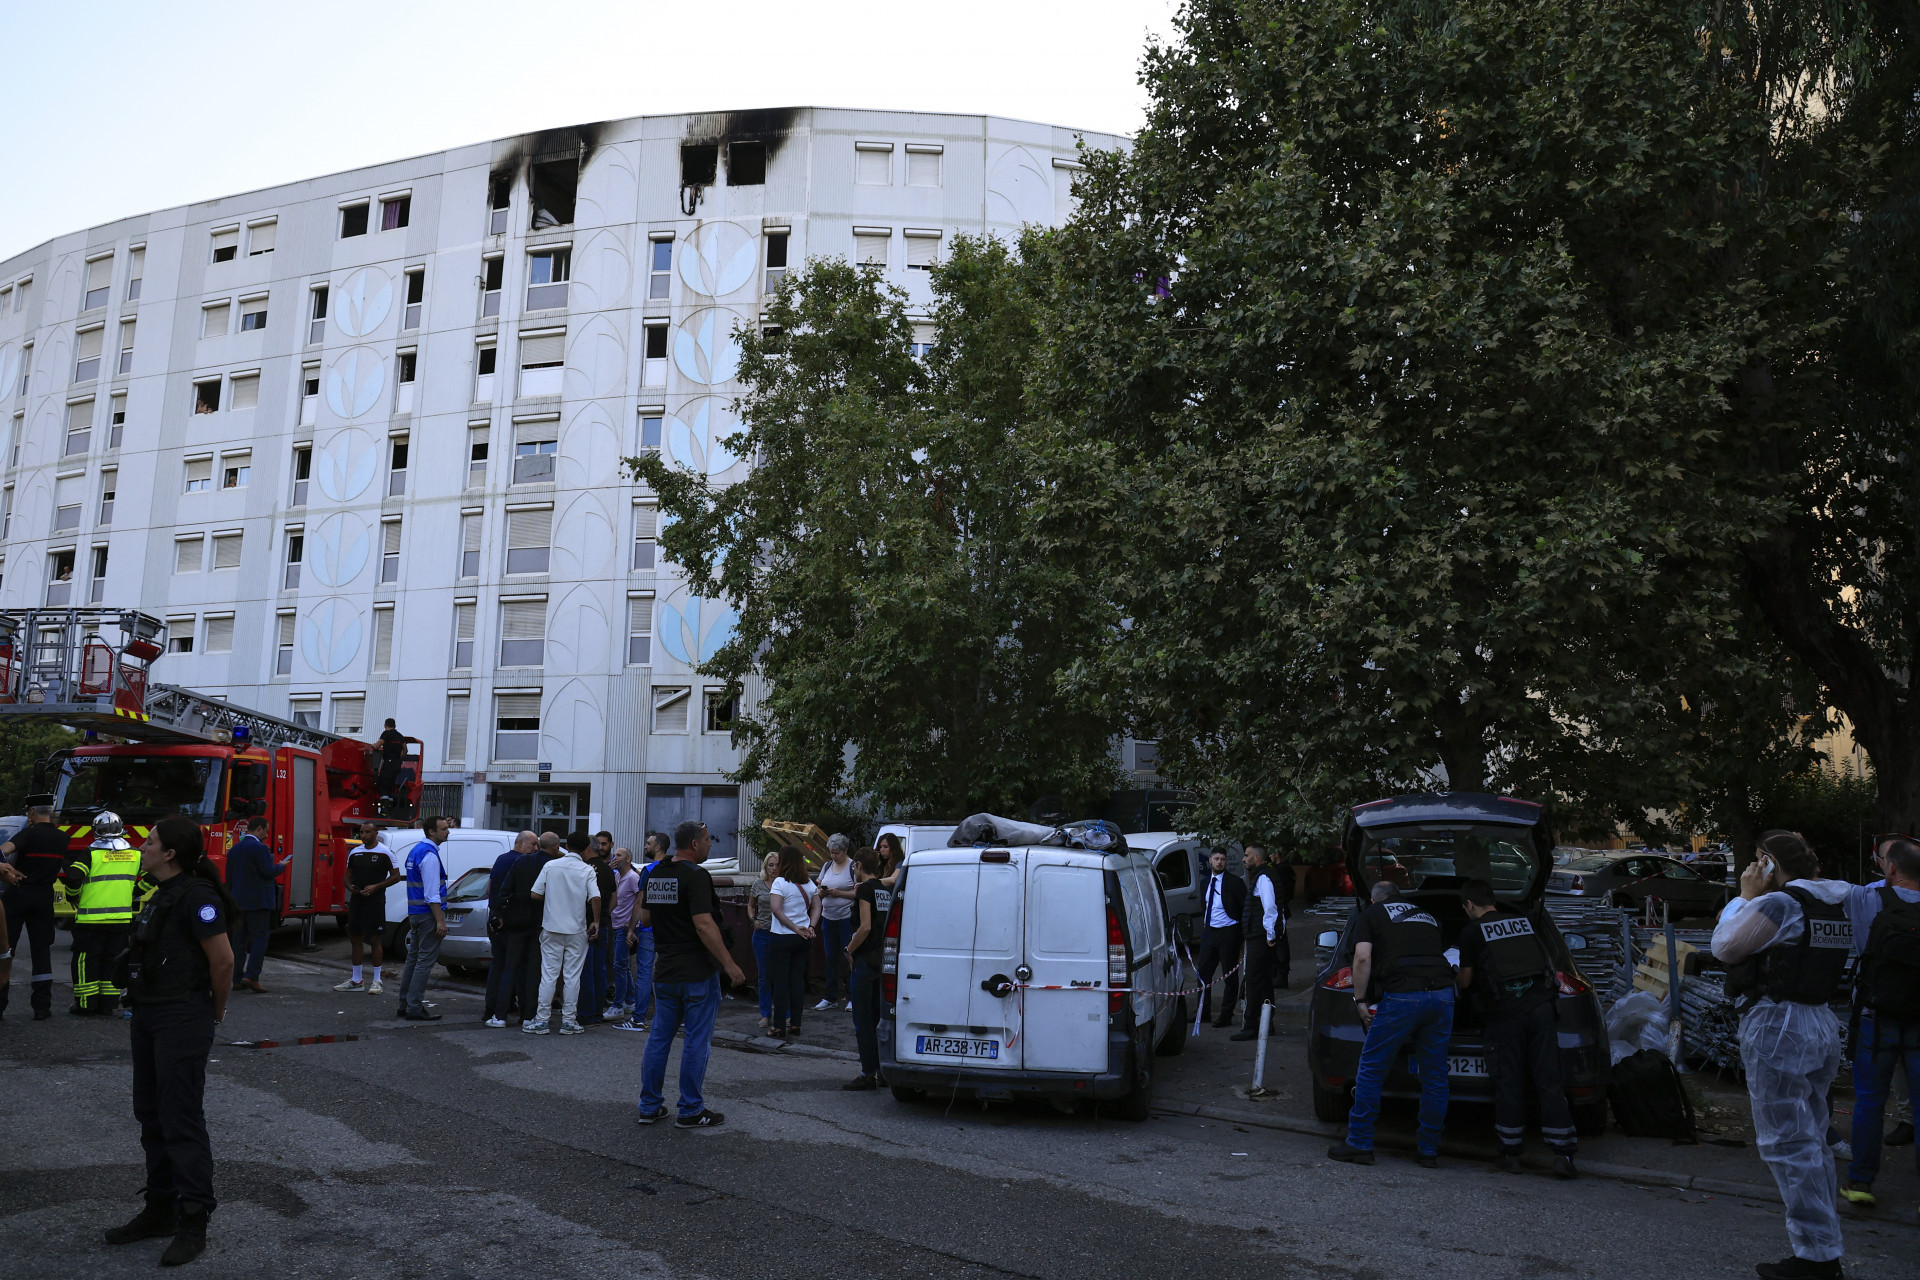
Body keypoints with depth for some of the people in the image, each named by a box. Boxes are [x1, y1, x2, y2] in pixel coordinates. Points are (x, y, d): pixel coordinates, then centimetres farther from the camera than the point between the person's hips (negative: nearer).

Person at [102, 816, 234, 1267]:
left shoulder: (195, 896, -18)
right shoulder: (163, 895, 13)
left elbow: (223, 960, -20)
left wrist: (216, 1012, -7)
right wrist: (140, 1012, 17)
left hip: (181, 1020, -10)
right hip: (150, 1018, 10)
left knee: (181, 1121, -5)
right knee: (151, 1115, 16)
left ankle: (194, 1223, 2)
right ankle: (161, 1210, 27)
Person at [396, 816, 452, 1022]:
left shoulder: (416, 850, 14)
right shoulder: (429, 855, -17)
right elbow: (431, 893, -20)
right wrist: (440, 921, -20)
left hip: (415, 913, 10)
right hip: (428, 913, -10)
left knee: (413, 959, 15)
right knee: (425, 961, -6)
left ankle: (405, 1005, 21)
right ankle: (414, 1008, -4)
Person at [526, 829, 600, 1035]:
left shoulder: (550, 866, -1)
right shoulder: (587, 871, -4)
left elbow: (535, 894, -2)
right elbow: (595, 898, -13)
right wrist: (596, 922, -1)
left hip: (552, 928, 1)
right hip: (577, 930, -1)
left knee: (549, 974, 5)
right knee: (572, 976, 5)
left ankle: (542, 1020, 5)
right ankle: (568, 1020, 7)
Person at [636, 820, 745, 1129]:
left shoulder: (655, 874, 9)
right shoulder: (695, 875, -17)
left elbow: (645, 917, 18)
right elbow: (704, 925, -23)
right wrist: (729, 964, -20)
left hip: (664, 971, 8)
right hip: (697, 972, -8)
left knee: (659, 1037, 13)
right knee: (696, 1041, 0)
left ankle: (650, 1106, 18)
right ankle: (690, 1111, 5)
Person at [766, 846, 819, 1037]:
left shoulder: (780, 882, -11)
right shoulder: (808, 884, 8)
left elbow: (776, 909, -20)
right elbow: (816, 907, 7)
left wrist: (795, 928, -15)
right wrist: (810, 927, -3)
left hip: (783, 938, -5)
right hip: (803, 939, 5)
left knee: (780, 981, 1)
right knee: (797, 980, 10)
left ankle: (779, 1026, 3)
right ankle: (795, 1024, 12)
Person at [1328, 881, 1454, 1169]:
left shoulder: (1370, 915, 13)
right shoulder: (1427, 916, 27)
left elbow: (1363, 958, 0)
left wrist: (1361, 999, 6)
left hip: (1402, 995, -5)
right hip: (1441, 992, 5)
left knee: (1371, 1071, 6)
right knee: (1434, 1077, 14)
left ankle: (1360, 1144, 9)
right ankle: (1428, 1150, 20)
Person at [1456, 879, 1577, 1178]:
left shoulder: (1472, 931, 3)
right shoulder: (1523, 921, 16)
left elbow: (1466, 981, 8)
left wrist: (1456, 978, 30)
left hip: (1505, 1013, -3)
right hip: (1540, 1005, 4)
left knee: (1508, 1082, 4)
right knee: (1549, 1079, 4)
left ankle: (1510, 1153, 11)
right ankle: (1563, 1154, 1)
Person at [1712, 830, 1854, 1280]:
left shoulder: (1778, 903, -17)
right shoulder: (1837, 905, 11)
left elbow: (1725, 947, -11)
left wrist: (1746, 896, -5)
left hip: (1777, 1028, -9)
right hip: (1822, 1025, 9)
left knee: (1787, 1144, -3)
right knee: (1811, 1142, 16)